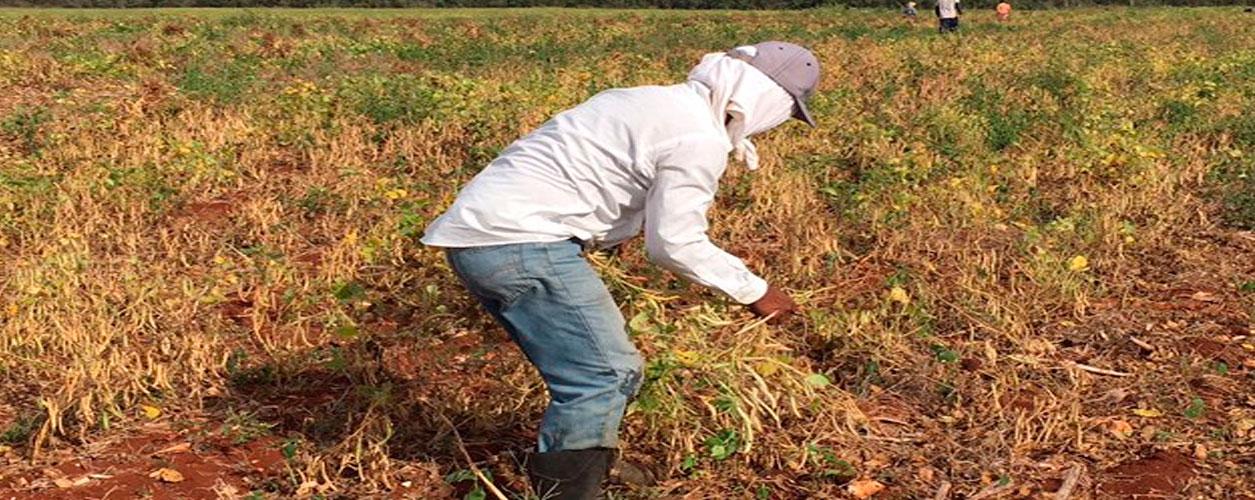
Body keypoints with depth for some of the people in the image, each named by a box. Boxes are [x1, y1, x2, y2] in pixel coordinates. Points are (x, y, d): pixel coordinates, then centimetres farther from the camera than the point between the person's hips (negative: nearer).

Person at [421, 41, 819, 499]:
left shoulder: (656, 104, 18)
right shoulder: (700, 140, -11)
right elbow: (674, 244, -8)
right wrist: (753, 291, 3)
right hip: (518, 242, -10)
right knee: (605, 377, -9)